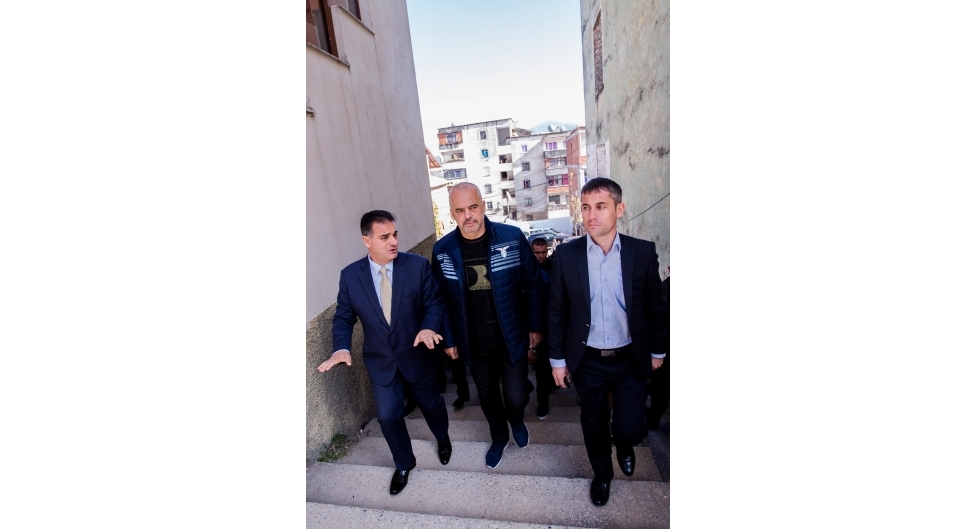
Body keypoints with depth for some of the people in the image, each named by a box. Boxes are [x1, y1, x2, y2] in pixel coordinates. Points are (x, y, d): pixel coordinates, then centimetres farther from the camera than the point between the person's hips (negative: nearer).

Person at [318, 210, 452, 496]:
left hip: (417, 356, -1)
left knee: (432, 405, 20)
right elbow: (343, 317, -3)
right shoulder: (350, 275, -10)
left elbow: (435, 302, -11)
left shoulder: (418, 265, -15)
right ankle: (404, 464, 42)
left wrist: (429, 327, -31)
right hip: (380, 361, 1)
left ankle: (443, 439, 55)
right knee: (388, 416, 12)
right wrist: (342, 348, -21)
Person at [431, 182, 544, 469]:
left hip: (512, 338, -1)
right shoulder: (442, 250, -9)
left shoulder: (513, 237, -13)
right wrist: (448, 339, 3)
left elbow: (533, 284, -5)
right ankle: (499, 437, 51)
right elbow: (442, 298, 0)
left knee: (516, 398, 4)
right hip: (474, 344, 2)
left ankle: (516, 421, 43)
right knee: (487, 398, 19)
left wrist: (535, 326, -2)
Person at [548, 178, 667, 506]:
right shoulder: (566, 254, -10)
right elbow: (556, 311, -4)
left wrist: (657, 350, 8)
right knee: (593, 426, 17)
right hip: (587, 361, 0)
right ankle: (602, 474, 48)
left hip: (631, 359, 0)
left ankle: (624, 447, 46)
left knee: (631, 429, 8)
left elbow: (655, 306, 1)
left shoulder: (643, 251, -9)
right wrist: (557, 359, -1)